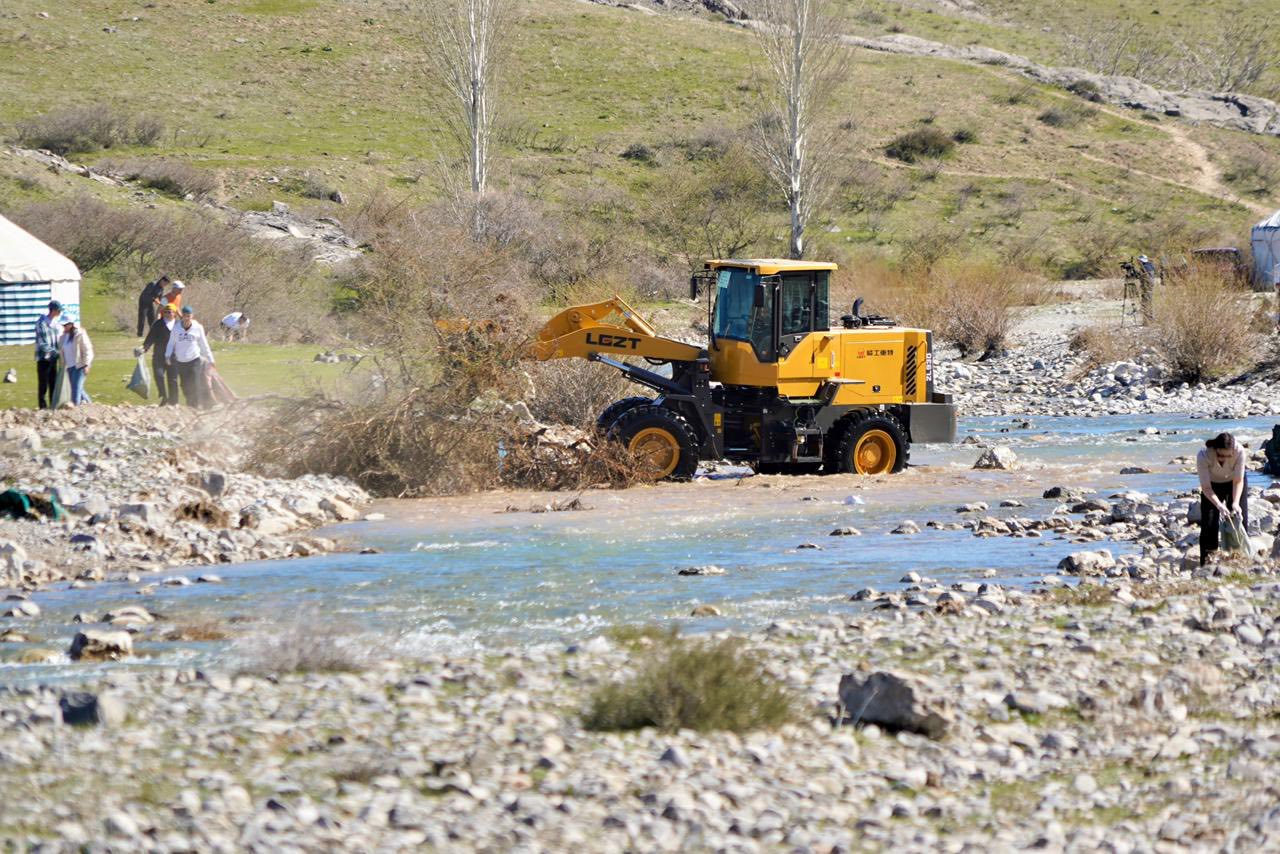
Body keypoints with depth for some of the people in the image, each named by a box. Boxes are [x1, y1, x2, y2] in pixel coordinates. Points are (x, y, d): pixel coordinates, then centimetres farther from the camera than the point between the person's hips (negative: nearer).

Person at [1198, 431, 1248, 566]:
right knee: (1209, 523, -8)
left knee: (1240, 519, -4)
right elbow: (1206, 488, -29)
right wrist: (1219, 505, -43)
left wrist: (1235, 503, -36)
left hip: (1233, 482, 1)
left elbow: (1238, 481, -23)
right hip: (1213, 485, -1)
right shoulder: (1203, 456, -38)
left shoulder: (1239, 451, -36)